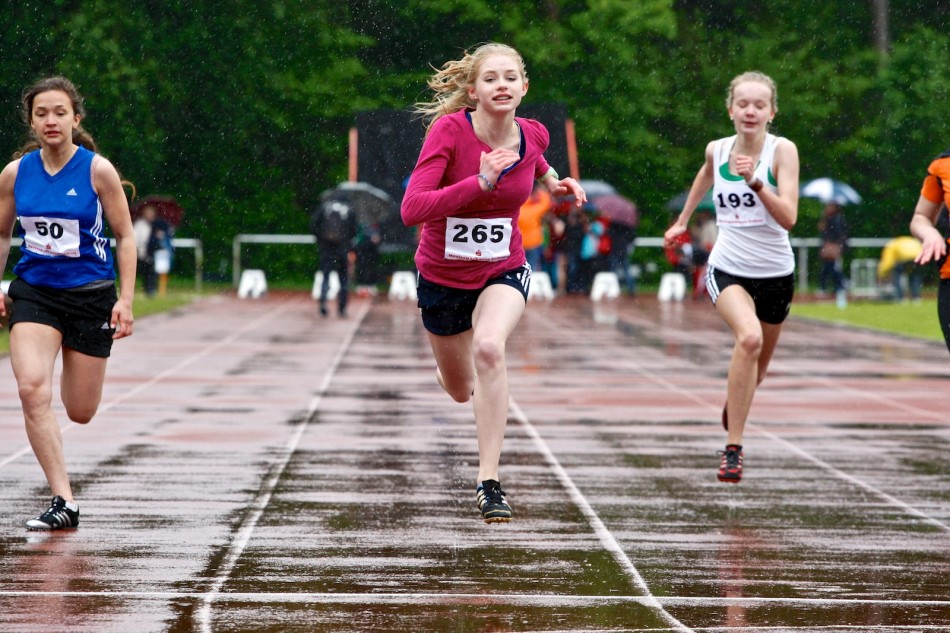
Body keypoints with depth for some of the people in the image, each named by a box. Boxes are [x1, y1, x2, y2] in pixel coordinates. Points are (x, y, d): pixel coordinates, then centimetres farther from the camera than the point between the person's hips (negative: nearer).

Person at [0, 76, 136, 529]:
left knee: (80, 413, 6)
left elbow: (125, 237, -4)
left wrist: (125, 300, -10)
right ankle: (64, 502, -19)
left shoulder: (98, 170, -9)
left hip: (90, 295, -1)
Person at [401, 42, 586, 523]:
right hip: (442, 277, 0)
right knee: (460, 390, 17)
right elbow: (411, 209, -33)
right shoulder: (449, 130, -23)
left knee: (489, 346, -32)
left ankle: (489, 481, -29)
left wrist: (550, 179, 4)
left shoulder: (532, 135, -10)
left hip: (503, 271, 0)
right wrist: (480, 182, -41)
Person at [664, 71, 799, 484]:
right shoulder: (717, 150, -2)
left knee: (756, 369, 17)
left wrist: (755, 182, -34)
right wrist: (683, 220, 33)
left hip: (775, 274, 1)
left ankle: (733, 407, 55)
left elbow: (788, 218, -22)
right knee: (749, 337, -31)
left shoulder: (783, 150, -11)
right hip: (727, 268, -1)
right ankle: (733, 449, -27)